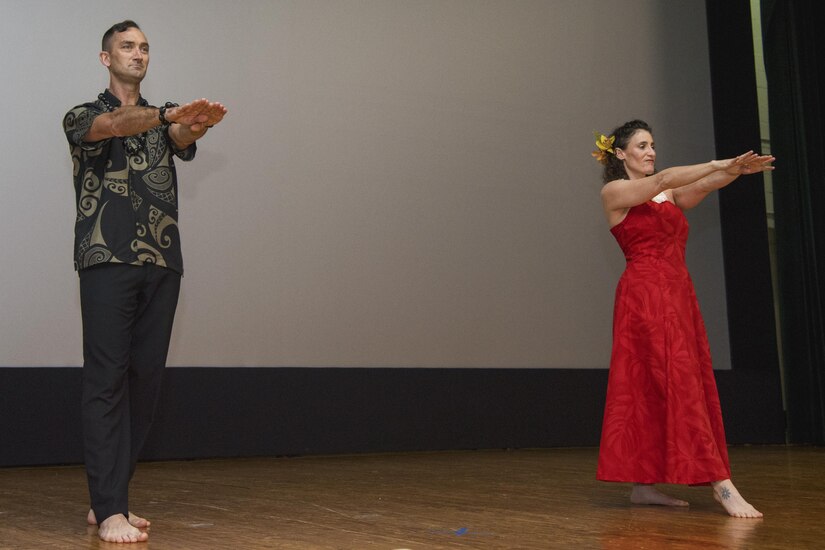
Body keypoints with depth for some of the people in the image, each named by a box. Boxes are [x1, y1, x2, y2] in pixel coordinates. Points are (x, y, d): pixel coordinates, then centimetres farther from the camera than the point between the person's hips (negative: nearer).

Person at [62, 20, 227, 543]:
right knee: (107, 381, -9)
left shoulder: (164, 120, 20)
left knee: (145, 381, 3)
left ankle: (110, 499, 12)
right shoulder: (84, 116, 8)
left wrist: (199, 121, -31)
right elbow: (115, 124, -17)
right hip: (108, 261, -4)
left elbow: (182, 136, -5)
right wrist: (168, 114, -37)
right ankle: (110, 511, -9)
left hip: (162, 264, 4)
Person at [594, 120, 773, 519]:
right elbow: (663, 179, -16)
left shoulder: (668, 196, 20)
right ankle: (722, 485, -16)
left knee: (653, 390, 6)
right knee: (680, 382, -13)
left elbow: (701, 187, 2)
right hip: (644, 294, -7)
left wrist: (736, 170, -16)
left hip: (678, 295, 7)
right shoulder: (614, 192, 0)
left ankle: (643, 485, 11)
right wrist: (719, 164, -21)